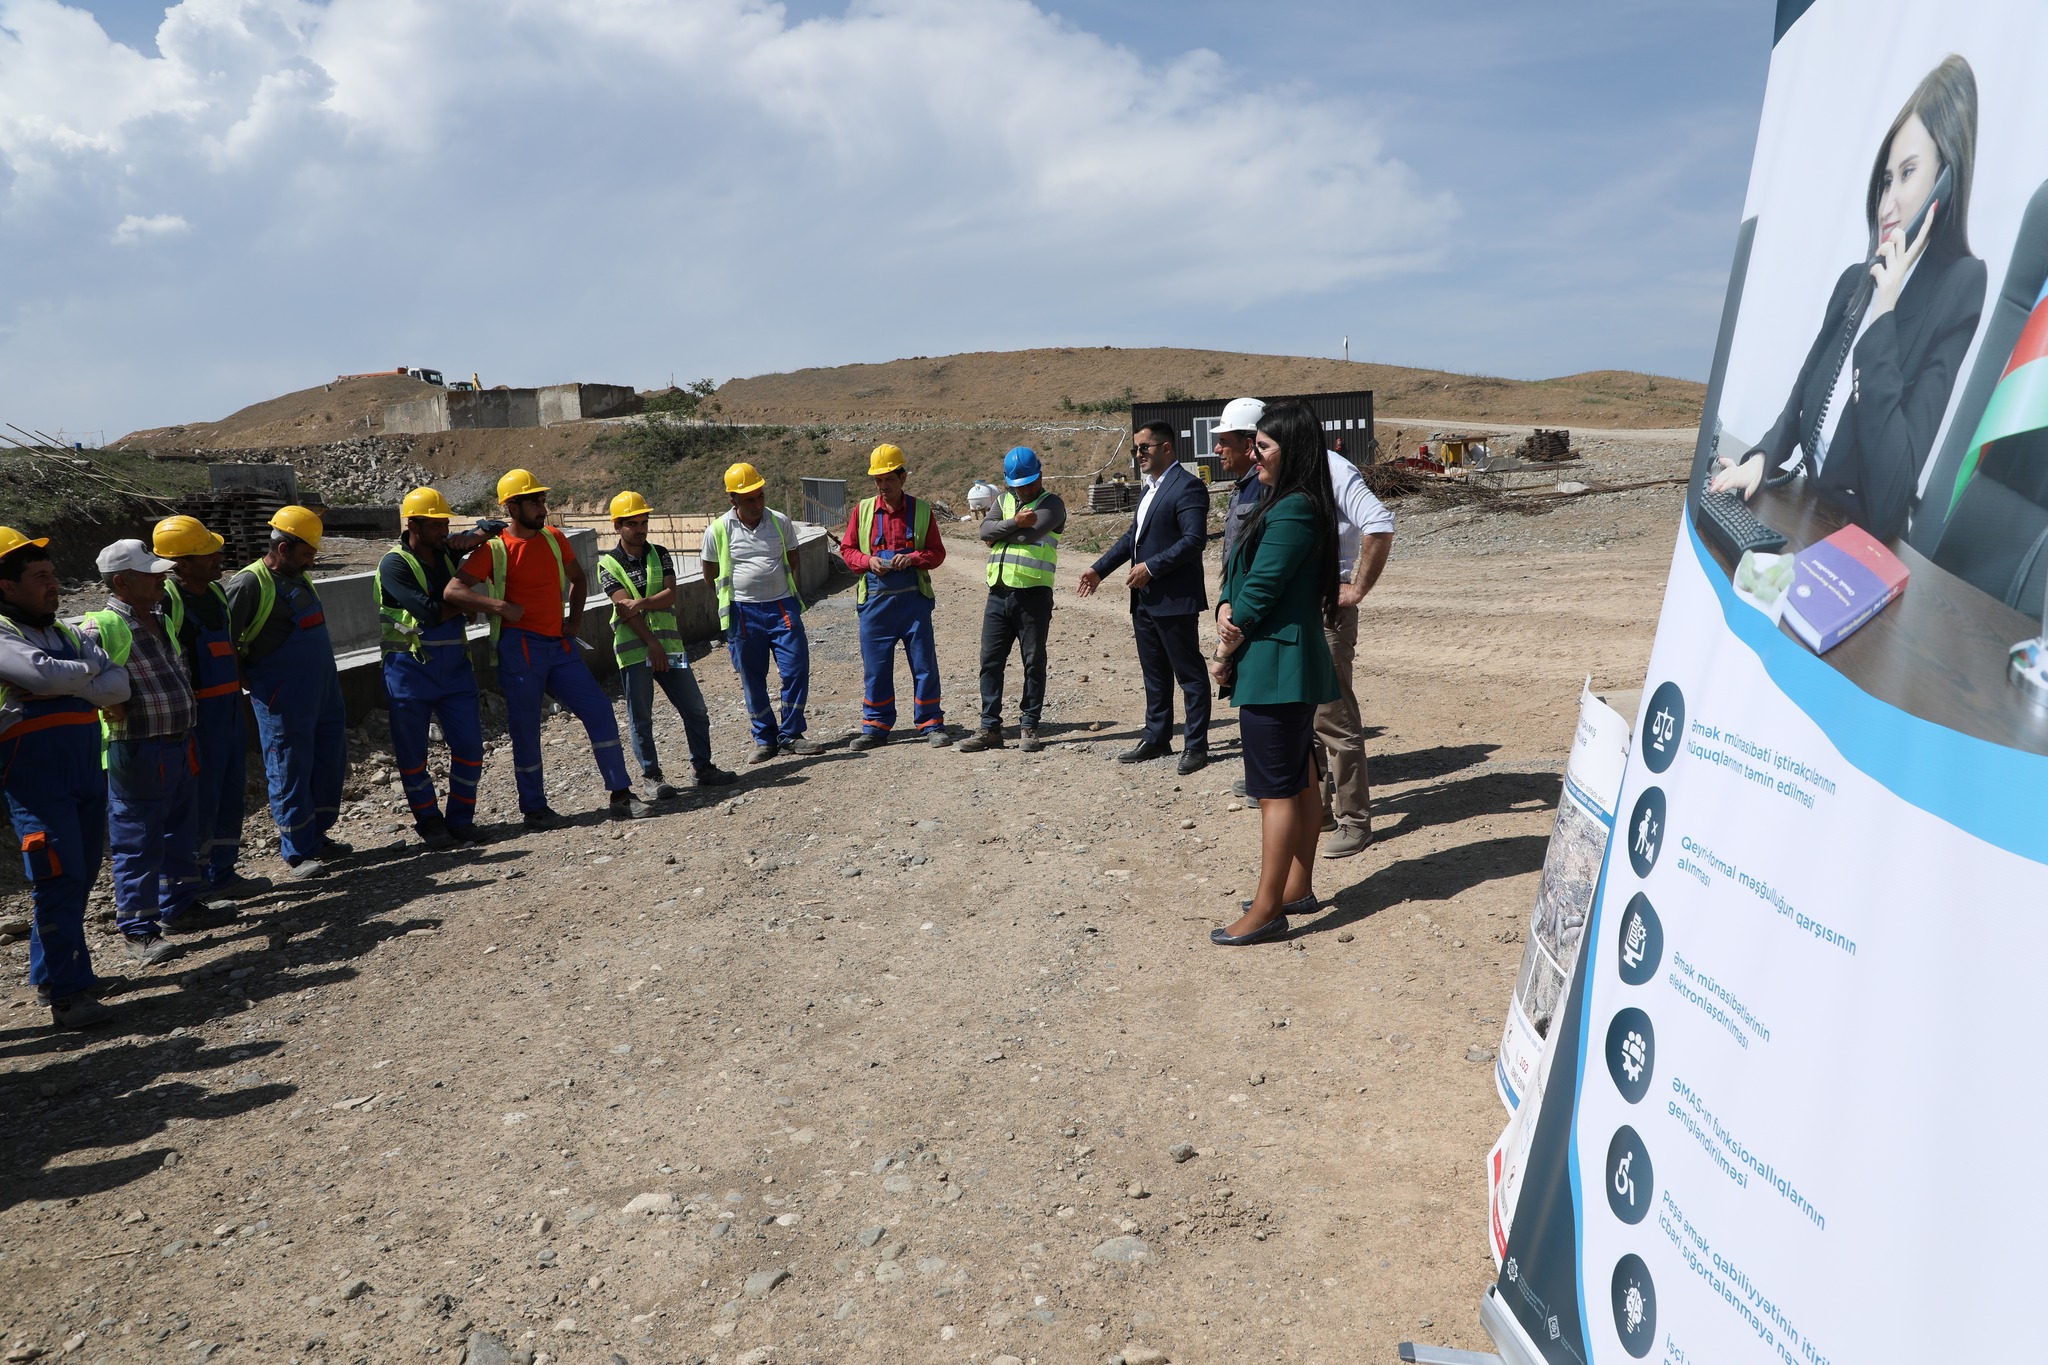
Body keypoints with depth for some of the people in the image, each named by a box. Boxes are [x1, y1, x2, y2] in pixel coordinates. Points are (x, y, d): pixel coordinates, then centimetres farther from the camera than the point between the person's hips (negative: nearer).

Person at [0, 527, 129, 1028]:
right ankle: (67, 995, -4)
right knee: (59, 880, -9)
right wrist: (88, 671, -4)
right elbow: (47, 674, -24)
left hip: (87, 771, 7)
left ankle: (50, 969, 28)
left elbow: (118, 687, 2)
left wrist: (62, 689, -13)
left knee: (81, 876, 13)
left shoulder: (69, 635, 15)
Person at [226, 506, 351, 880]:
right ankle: (297, 853, 9)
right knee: (290, 772, 0)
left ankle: (316, 836, 26)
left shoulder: (299, 578, 13)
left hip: (324, 691, 8)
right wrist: (252, 682, -7)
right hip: (284, 700, -8)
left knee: (329, 764, 12)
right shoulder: (250, 584, -14)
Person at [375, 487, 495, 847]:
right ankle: (429, 821, 18)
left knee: (470, 746, 2)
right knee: (412, 753, 4)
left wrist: (473, 538, -4)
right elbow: (430, 612, -21)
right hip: (411, 671, -5)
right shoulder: (395, 564, -12)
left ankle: (461, 820, 14)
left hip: (455, 667, 5)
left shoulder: (446, 551, 7)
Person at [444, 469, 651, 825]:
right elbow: (452, 592, -12)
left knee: (599, 709, -3)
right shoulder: (494, 549, -5)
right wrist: (500, 606, -23)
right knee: (525, 728, 1)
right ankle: (534, 809, 15)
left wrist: (575, 616, 11)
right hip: (520, 648, -5)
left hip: (561, 645, 5)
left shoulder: (554, 538, 9)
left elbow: (577, 577, 26)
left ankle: (620, 796, 4)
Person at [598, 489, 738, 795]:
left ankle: (703, 767, 18)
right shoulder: (608, 565, -1)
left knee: (695, 710, 5)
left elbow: (670, 594, -4)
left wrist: (641, 603, -21)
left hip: (669, 645, 4)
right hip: (634, 649, -3)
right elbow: (624, 608, -11)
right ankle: (652, 776, 14)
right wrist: (652, 643, -18)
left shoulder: (659, 555, 10)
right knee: (640, 718, 2)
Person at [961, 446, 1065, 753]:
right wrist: (1013, 523, -16)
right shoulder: (1003, 501, 17)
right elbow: (985, 529, -1)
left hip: (1033, 595, -5)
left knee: (1034, 662, 3)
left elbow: (1030, 534, -16)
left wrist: (999, 534, -1)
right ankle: (990, 727, 12)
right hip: (998, 593, 5)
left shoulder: (1051, 503, 0)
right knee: (991, 660, 5)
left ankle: (1029, 727, 11)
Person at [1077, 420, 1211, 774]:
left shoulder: (1187, 486, -13)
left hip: (1175, 598, -10)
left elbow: (1194, 539, -22)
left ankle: (1196, 745, 7)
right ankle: (1156, 738, 26)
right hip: (1145, 599, 10)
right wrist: (1100, 569, 19)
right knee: (1154, 674, 16)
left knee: (1189, 673, 0)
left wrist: (1152, 567, -22)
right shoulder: (1150, 488, 17)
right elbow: (1133, 535, 24)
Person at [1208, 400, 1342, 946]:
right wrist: (1226, 609, -8)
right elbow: (1238, 572, 12)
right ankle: (1298, 887, 27)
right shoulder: (1281, 504, 16)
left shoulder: (1294, 510, -17)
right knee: (1300, 779, 16)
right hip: (1286, 663, 11)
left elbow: (1262, 589, -19)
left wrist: (1224, 654, -10)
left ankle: (1266, 911, 1)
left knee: (1276, 790, -5)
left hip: (1275, 666, -11)